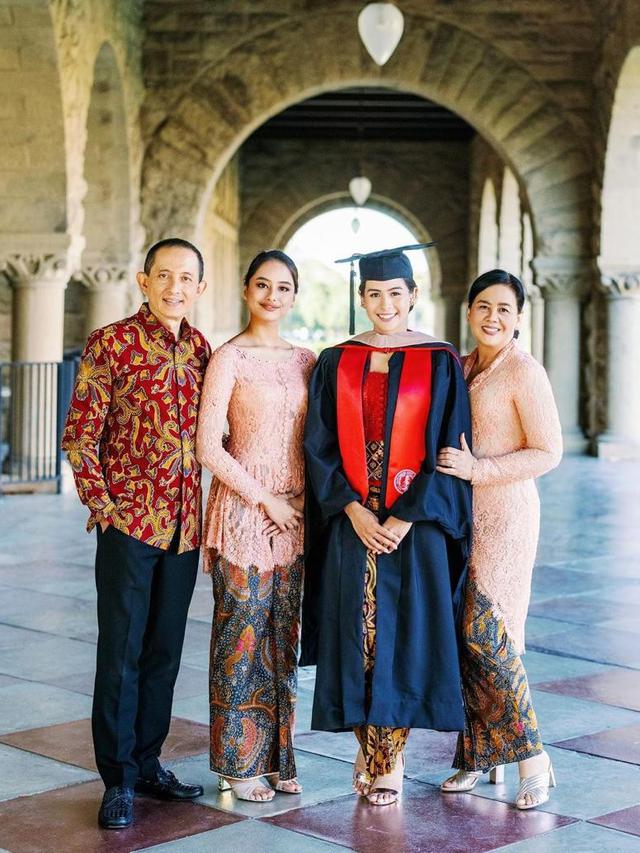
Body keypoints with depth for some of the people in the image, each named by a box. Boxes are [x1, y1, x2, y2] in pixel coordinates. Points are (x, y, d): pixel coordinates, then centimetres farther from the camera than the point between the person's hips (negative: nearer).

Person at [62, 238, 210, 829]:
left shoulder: (199, 348, 8)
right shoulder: (110, 344, -7)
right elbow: (79, 434, -7)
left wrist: (201, 507, 10)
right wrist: (102, 505, -11)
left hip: (185, 527, 5)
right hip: (129, 522, -5)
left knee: (164, 651, 13)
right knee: (121, 652, 2)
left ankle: (147, 763, 26)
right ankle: (118, 780, 12)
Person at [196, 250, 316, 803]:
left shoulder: (305, 360, 10)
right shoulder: (229, 358, -6)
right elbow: (208, 448, -11)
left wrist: (305, 500, 4)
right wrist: (265, 500, -10)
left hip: (294, 515, 5)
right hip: (243, 510, -5)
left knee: (283, 635, 11)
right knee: (242, 634, 1)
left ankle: (276, 755, 21)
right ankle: (239, 762, 13)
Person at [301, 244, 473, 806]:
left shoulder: (440, 362, 0)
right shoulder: (336, 362, 6)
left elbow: (449, 451, -4)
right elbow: (320, 446, 2)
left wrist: (407, 518, -13)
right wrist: (353, 509, -10)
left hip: (414, 524, -2)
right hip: (351, 522, 2)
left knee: (403, 633, 1)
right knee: (356, 635, 5)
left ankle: (391, 758, 13)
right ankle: (369, 752, 20)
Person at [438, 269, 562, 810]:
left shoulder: (524, 371, -10)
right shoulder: (460, 368, 12)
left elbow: (548, 452, -13)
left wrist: (478, 470, -19)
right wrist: (451, 469, 5)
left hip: (505, 512, -7)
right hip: (461, 514, 7)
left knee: (485, 630, -12)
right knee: (463, 634, 6)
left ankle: (532, 755, 1)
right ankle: (480, 755, 16)